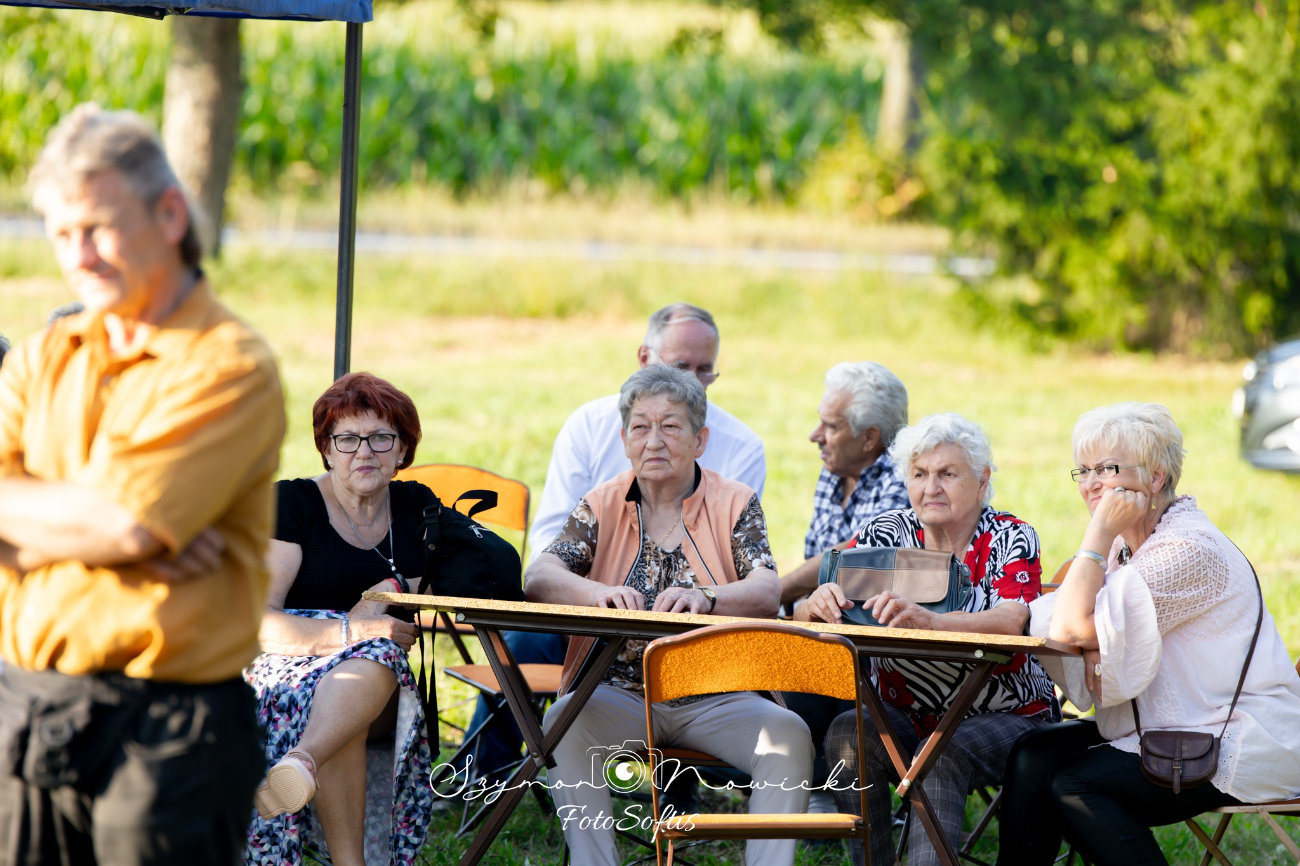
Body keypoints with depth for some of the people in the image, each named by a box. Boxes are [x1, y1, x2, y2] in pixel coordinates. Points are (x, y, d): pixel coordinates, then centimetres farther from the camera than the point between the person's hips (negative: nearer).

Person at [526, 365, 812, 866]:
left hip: (715, 697, 0)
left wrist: (704, 598, -33)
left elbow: (768, 593, -10)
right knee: (563, 723, -30)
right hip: (620, 690, 1)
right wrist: (600, 593, -29)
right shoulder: (602, 506, 10)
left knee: (788, 735, -28)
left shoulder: (735, 504, 7)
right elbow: (539, 577, -6)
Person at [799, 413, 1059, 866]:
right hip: (905, 717, 3)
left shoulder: (1010, 539, -5)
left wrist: (926, 620, -45)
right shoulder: (886, 535, 4)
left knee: (943, 756, -33)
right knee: (848, 735, -27)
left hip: (1003, 717, -3)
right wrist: (820, 603, -31)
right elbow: (804, 614, -3)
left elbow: (1013, 622, -26)